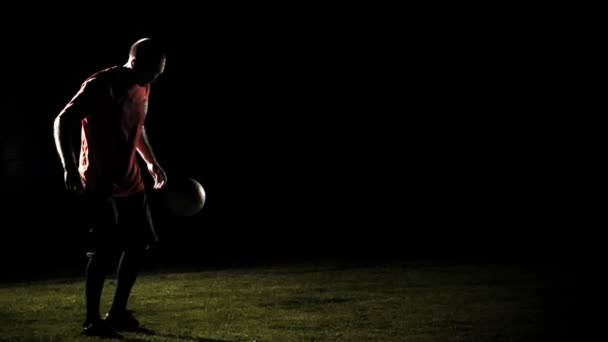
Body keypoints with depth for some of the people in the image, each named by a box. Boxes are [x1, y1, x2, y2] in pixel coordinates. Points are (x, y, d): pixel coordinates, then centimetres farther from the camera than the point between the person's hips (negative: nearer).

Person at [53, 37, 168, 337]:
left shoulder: (142, 88, 8)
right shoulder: (100, 85, -17)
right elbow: (62, 121, -20)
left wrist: (152, 163, 24)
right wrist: (70, 167, -28)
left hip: (130, 181, 8)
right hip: (99, 183, -8)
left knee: (139, 245, 7)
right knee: (105, 250, -9)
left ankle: (118, 312, 18)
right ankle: (91, 319, 2)